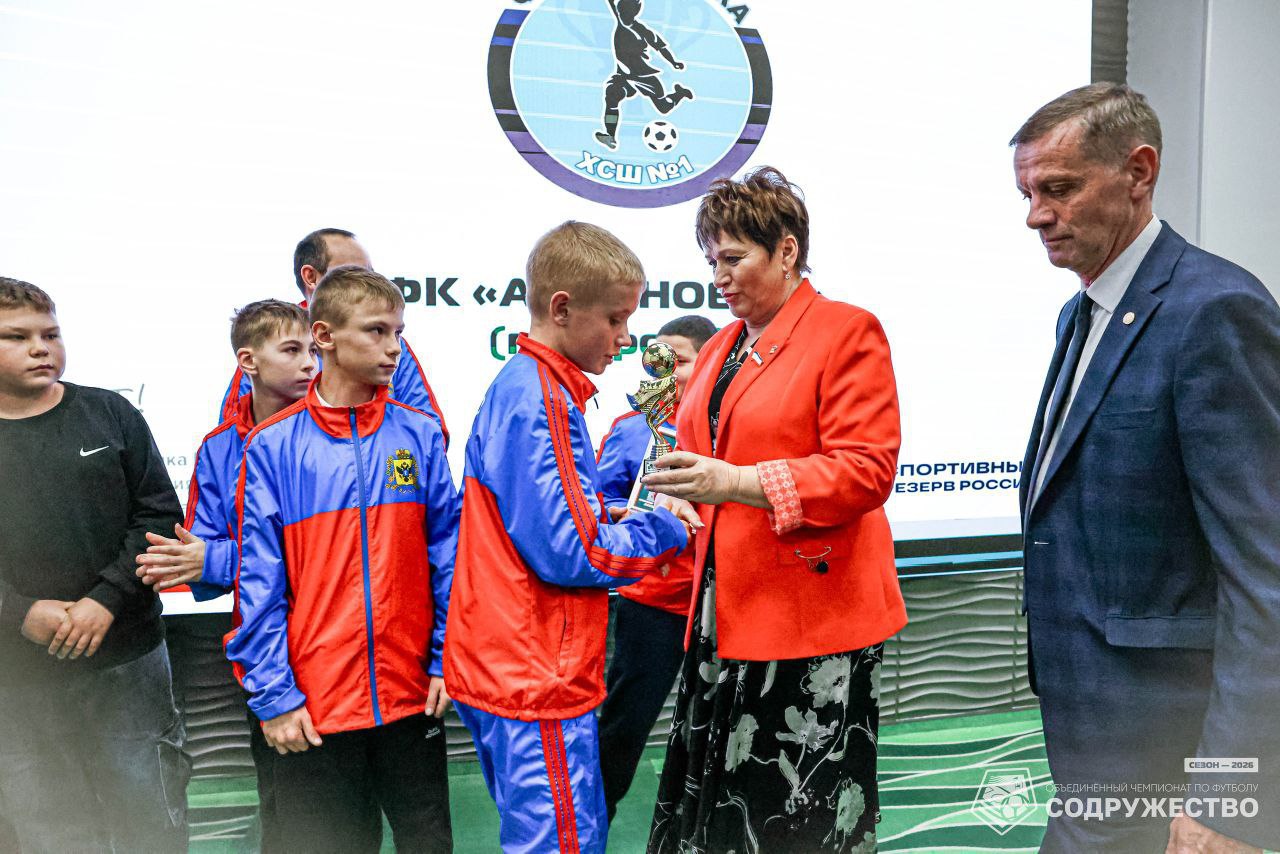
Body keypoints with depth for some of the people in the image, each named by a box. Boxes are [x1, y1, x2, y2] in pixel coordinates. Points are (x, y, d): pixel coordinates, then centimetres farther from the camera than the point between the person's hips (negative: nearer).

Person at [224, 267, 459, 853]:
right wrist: (273, 695, -6)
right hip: (312, 707, -1)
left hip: (413, 696, 2)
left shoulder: (420, 436, 1)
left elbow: (448, 557, 3)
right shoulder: (273, 446, -4)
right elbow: (259, 583, -4)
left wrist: (446, 661, -1)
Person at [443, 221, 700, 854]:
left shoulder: (533, 389, 14)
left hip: (514, 673, 10)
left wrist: (629, 520, 4)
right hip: (537, 679, -10)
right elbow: (567, 553, -22)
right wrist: (665, 531, -8)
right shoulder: (538, 399, -18)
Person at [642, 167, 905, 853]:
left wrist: (737, 482, -24)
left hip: (812, 611, -7)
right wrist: (681, 488, 3)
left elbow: (867, 469, -15)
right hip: (725, 614, 7)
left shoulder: (847, 331, -5)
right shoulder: (720, 348, 16)